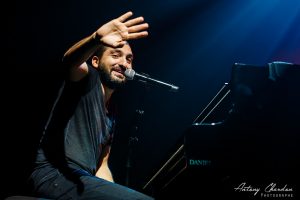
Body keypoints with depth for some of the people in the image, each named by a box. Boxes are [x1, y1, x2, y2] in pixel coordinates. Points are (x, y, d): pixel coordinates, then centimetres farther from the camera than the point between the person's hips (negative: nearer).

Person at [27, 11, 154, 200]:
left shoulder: (111, 116, 23)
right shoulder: (88, 79, 1)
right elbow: (70, 60, -23)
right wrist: (97, 38, -44)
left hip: (82, 179, 9)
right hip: (54, 176, -9)